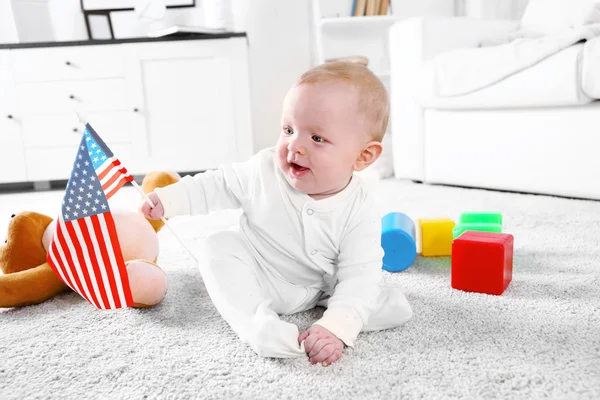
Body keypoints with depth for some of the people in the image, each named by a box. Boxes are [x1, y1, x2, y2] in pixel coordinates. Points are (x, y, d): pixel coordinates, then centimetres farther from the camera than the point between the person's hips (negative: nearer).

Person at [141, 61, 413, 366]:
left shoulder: (360, 214, -24)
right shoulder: (264, 171, -18)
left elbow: (359, 278, -26)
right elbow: (219, 185, -2)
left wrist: (337, 327, -40)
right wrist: (171, 199, -8)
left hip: (318, 290, -1)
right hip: (252, 281, 2)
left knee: (395, 307, -13)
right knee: (219, 246, -27)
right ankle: (261, 325, -35)